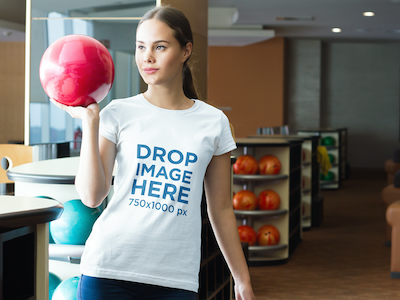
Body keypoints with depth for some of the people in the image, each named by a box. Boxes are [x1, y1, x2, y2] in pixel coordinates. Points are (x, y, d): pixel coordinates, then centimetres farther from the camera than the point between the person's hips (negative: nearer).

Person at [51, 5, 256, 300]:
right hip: (110, 269, 0)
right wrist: (89, 121, -9)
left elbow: (221, 209, 11)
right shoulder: (118, 114, 3)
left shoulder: (213, 123, 6)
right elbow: (92, 196, -6)